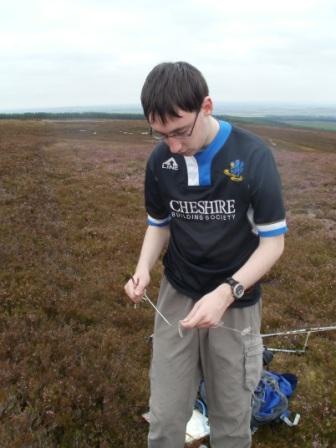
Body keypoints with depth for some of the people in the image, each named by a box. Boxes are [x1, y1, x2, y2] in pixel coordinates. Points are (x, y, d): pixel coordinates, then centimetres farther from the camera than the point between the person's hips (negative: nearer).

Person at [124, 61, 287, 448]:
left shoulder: (253, 156, -17)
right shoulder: (160, 161, -6)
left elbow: (273, 241, -12)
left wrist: (226, 292, -25)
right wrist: (144, 267, -12)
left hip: (236, 304, -2)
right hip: (176, 296, 2)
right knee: (164, 416, 9)